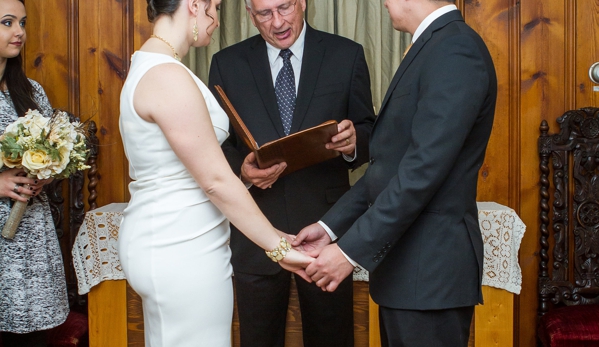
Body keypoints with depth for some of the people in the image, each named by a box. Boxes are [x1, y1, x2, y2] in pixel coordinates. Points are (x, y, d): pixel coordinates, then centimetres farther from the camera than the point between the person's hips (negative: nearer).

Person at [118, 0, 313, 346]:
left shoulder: (148, 67, 11)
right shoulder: (169, 77, -20)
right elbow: (215, 180, -20)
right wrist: (279, 247, -15)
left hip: (159, 242, 10)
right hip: (182, 252, -10)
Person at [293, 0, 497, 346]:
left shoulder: (455, 49, -17)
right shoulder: (433, 47, 14)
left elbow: (423, 171, -23)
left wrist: (352, 250, -20)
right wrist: (331, 225, 9)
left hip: (429, 269, -9)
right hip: (406, 264, 9)